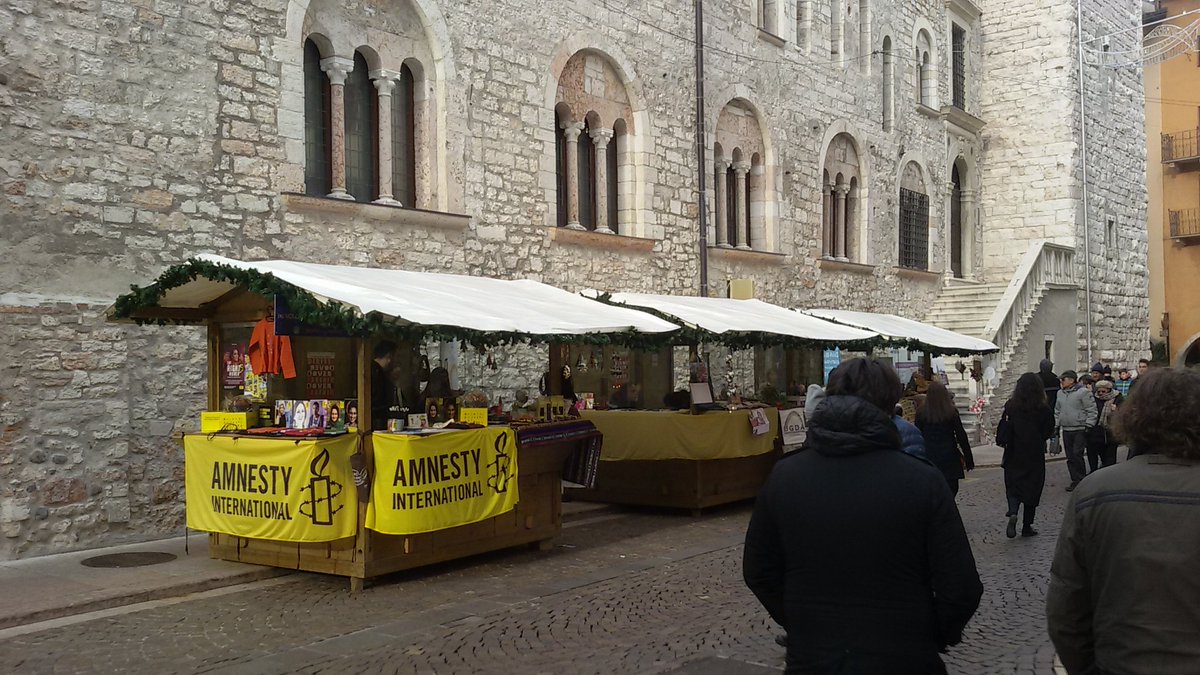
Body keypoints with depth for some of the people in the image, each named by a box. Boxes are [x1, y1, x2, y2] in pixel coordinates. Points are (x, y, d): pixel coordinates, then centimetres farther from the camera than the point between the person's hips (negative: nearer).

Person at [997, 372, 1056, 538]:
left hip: (1014, 455, 1)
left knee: (1013, 487, 10)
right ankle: (1027, 526, 15)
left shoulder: (1010, 406, -8)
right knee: (1033, 488, 11)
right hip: (1035, 456, -1)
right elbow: (1049, 432, -1)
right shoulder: (1043, 409, -11)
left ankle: (1013, 513, -18)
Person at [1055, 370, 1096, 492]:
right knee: (1070, 457, 7)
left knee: (1077, 454, -10)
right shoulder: (1060, 394, 13)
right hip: (1066, 430, 7)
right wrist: (1056, 426, 17)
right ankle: (1075, 480, 16)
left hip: (1080, 430, -6)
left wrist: (1088, 425, -12)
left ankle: (1082, 479, 3)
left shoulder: (1083, 392, -8)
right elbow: (1057, 411, 22)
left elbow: (1091, 410, -9)